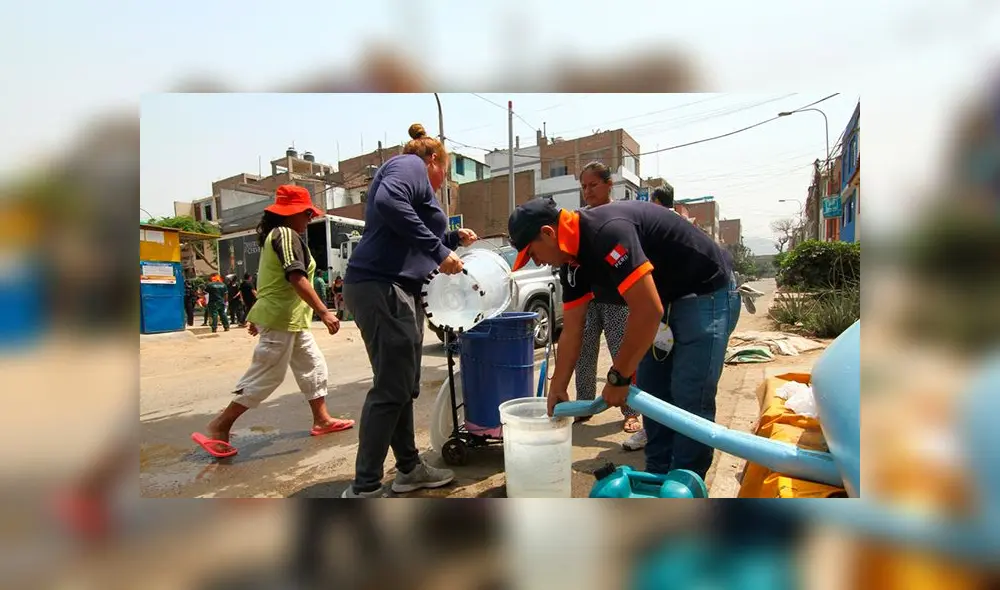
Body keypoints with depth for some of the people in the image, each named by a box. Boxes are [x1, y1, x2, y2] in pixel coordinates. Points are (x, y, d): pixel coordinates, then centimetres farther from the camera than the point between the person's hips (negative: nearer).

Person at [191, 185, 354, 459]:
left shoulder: (275, 235, 17)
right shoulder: (287, 235, -14)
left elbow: (271, 280, 21)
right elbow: (296, 278, -26)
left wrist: (257, 315, 25)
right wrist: (324, 312, -28)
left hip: (289, 319, 11)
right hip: (281, 318, -11)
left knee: (313, 365, 12)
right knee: (266, 376, -5)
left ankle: (321, 420, 19)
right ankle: (219, 427, 4)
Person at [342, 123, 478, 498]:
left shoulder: (409, 171, 29)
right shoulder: (410, 164, 0)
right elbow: (389, 202, -23)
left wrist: (453, 239, 37)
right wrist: (437, 249, -20)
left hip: (395, 291, 11)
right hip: (382, 288, -11)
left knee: (403, 387, 14)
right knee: (390, 389, -8)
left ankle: (409, 468, 25)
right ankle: (364, 488, 0)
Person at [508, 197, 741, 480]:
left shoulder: (606, 231, -30)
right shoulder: (575, 256, 0)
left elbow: (648, 311, -33)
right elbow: (571, 330, 5)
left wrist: (618, 377, -22)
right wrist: (557, 389, 8)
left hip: (706, 295, -9)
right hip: (666, 300, 9)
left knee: (688, 403, -8)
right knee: (651, 395, 10)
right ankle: (657, 479, 24)